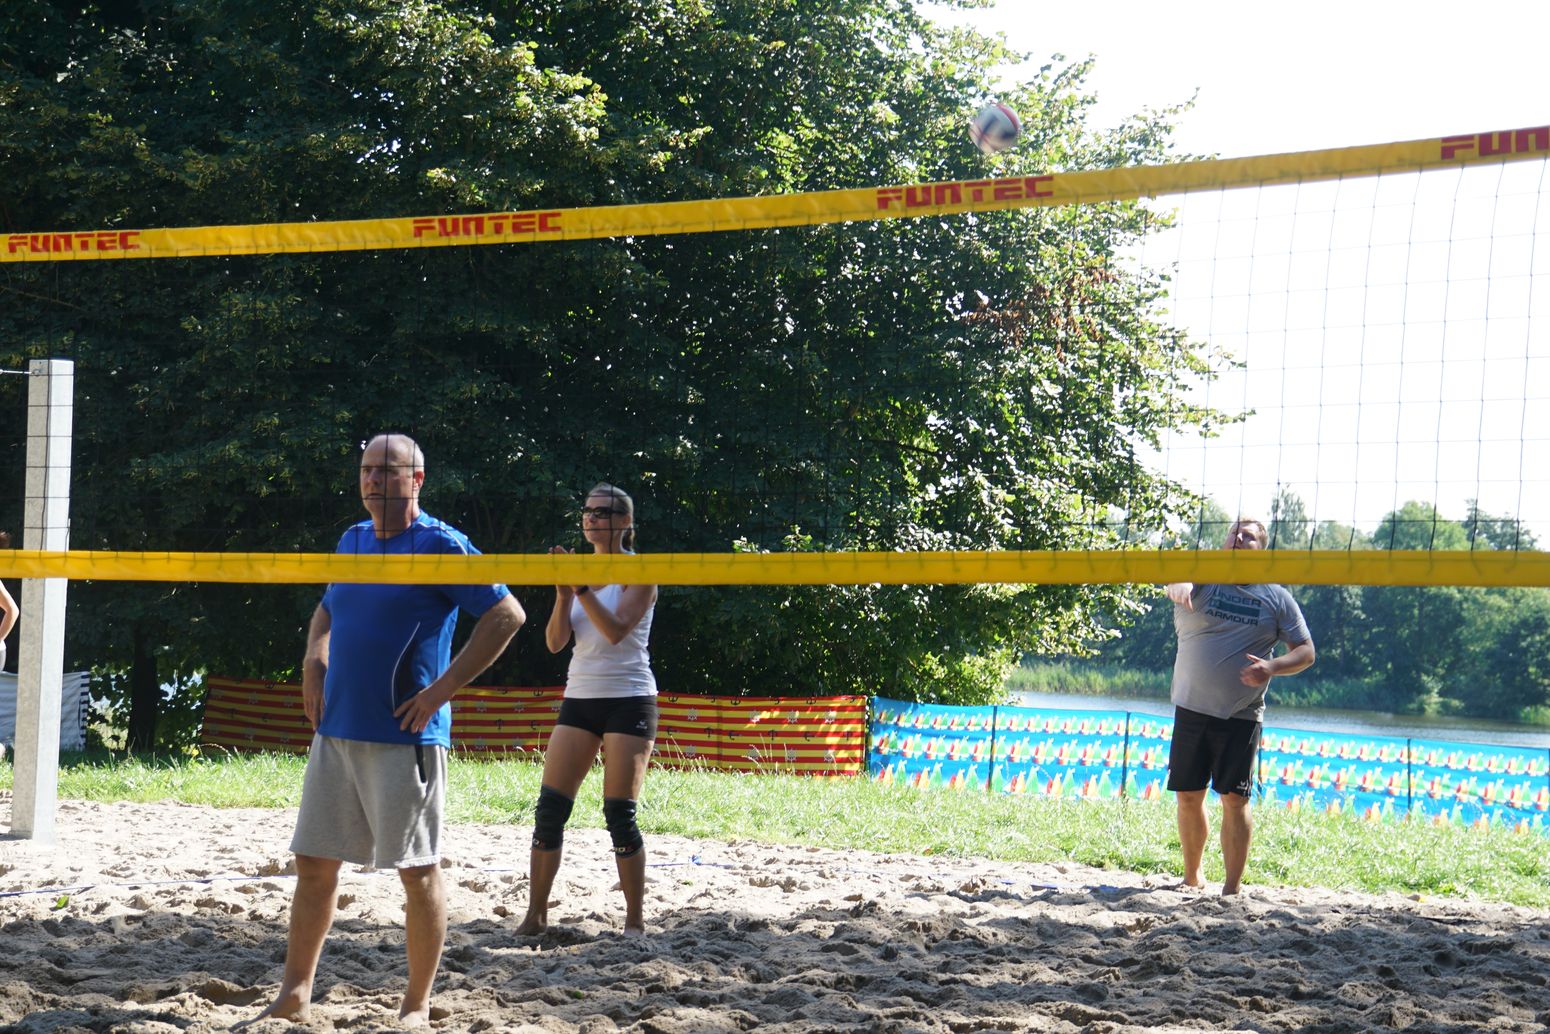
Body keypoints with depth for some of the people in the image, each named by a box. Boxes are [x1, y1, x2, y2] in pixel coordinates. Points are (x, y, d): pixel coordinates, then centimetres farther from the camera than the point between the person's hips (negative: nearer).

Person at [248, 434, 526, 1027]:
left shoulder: (439, 545, -7)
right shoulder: (352, 542, 14)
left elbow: (507, 615, -12)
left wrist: (443, 689, -14)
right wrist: (314, 662, 10)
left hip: (405, 737, -7)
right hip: (336, 733, 7)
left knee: (417, 870, 0)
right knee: (315, 863, 8)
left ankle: (416, 1007, 8)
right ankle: (294, 997, 16)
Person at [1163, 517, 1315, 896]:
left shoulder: (1276, 598, 5)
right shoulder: (1203, 580, 4)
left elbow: (1305, 651, 6)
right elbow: (1176, 578, -20)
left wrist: (1272, 667, -15)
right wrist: (1179, 584, -46)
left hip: (1241, 717, -2)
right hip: (1191, 709, 2)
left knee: (1234, 799, -6)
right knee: (1188, 796, 8)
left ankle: (1232, 888, 0)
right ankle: (1192, 876, 25)